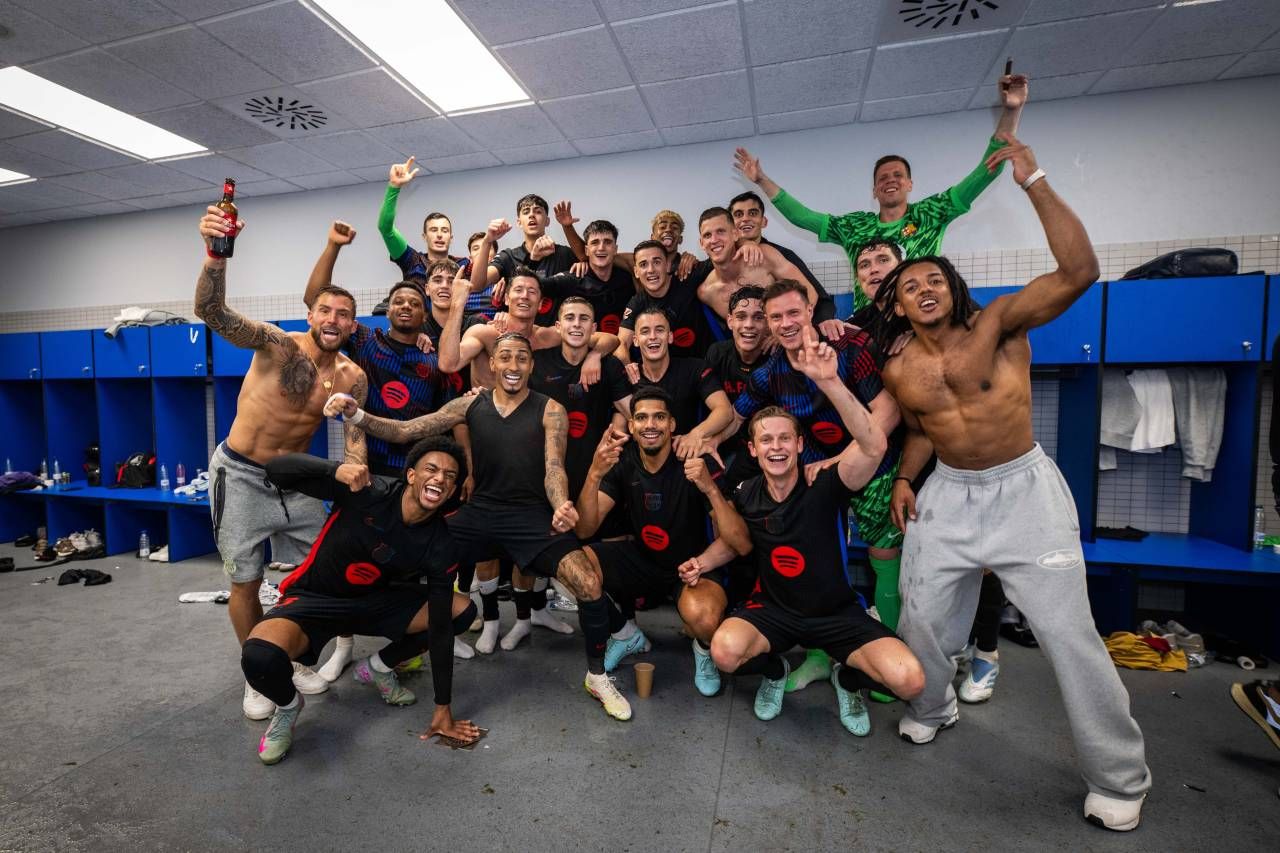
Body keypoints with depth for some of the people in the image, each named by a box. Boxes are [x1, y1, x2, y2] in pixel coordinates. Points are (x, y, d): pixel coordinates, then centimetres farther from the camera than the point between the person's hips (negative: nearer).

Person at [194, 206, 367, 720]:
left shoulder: (352, 377, -6)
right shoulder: (278, 344, -18)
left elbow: (353, 437, -7)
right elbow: (212, 313, -34)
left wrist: (353, 471, -29)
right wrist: (215, 257, -53)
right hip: (241, 475, -4)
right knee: (245, 582, 5)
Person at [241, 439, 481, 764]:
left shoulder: (440, 547, -17)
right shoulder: (368, 493, -26)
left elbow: (440, 626, -12)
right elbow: (277, 468, -25)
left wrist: (443, 709, -9)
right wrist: (338, 469, -47)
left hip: (374, 600, 4)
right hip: (313, 599, -3)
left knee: (463, 610, -10)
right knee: (259, 657, -35)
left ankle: (377, 667, 14)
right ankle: (288, 705, 4)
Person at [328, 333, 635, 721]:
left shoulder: (550, 410, -1)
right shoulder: (471, 404, 6)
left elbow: (554, 468, -11)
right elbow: (405, 431, 4)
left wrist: (561, 507, -33)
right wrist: (357, 415, -12)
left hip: (532, 515, -3)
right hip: (479, 511, 4)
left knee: (591, 585, -22)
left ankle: (597, 677, 5)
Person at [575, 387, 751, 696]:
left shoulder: (697, 463, -20)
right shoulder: (622, 462, -8)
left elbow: (742, 546, -25)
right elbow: (585, 530, -18)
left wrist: (710, 489, -40)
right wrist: (594, 474, -35)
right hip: (641, 560, 4)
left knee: (702, 615, -38)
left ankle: (704, 649, 4)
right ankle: (627, 635, 9)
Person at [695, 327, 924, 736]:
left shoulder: (825, 487, -19)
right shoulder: (746, 495, -8)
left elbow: (874, 446, -38)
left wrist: (828, 381, -48)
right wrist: (704, 562, -5)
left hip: (837, 612, -1)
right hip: (774, 609, 2)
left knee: (910, 680, -24)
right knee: (725, 651, -29)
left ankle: (848, 680, 13)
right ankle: (774, 670, 9)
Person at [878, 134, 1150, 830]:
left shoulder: (996, 324, -11)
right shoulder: (899, 371, 0)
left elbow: (1079, 272, -26)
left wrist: (1034, 183, -26)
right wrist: (905, 478, 1)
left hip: (1024, 489, -3)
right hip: (947, 495, 4)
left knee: (1070, 635, 0)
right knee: (921, 619, 8)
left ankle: (1119, 779, 23)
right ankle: (931, 709, 38)